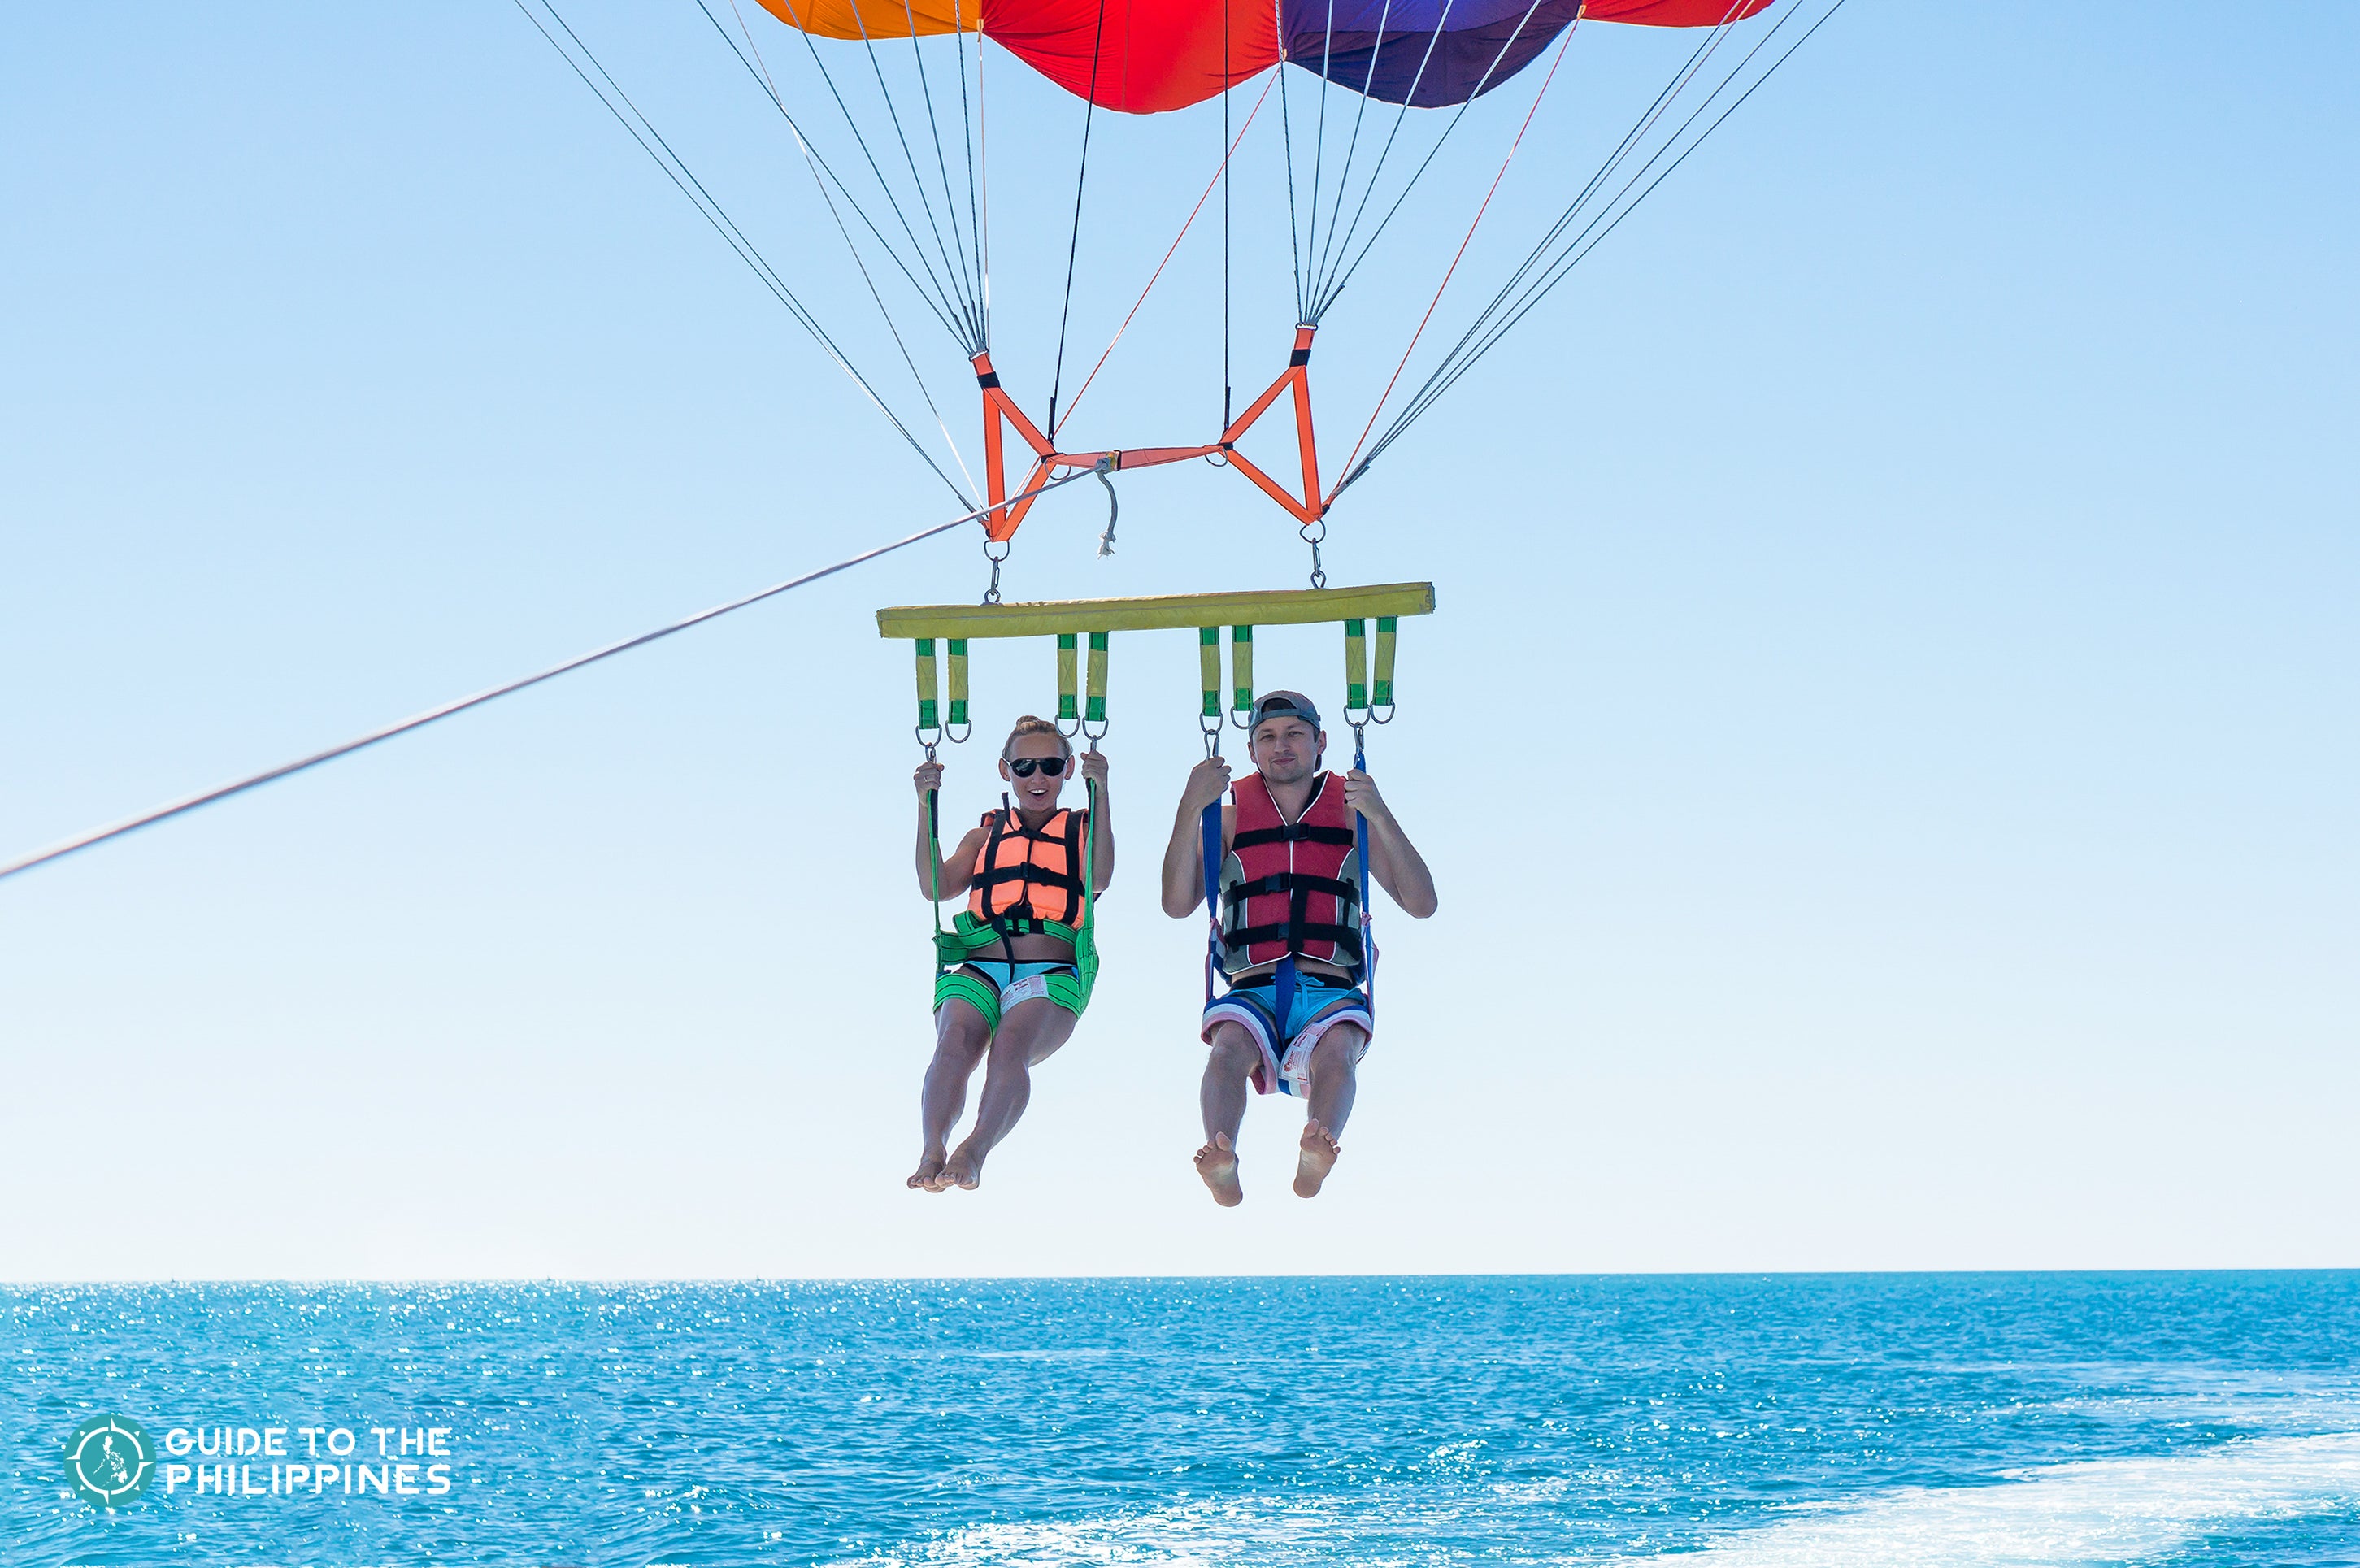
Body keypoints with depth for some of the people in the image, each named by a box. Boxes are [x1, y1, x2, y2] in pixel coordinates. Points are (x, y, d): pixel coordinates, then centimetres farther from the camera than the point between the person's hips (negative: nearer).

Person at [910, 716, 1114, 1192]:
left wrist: (1100, 793, -5)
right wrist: (926, 805, 5)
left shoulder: (1082, 828, 24)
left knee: (1011, 1044, -35)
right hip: (979, 970, 2)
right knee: (956, 1042, -33)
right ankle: (932, 1150, -47)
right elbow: (936, 886, 12)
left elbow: (1100, 878, 1)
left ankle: (975, 1150, -49)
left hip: (1051, 974, -1)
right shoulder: (986, 833, 29)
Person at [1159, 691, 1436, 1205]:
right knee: (1230, 1043, -34)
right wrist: (1191, 809, -6)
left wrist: (1379, 816, -6)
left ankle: (1315, 1160, -60)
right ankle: (1223, 1167, -56)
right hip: (1253, 993, 0)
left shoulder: (1351, 814, 17)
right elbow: (1177, 904, 4)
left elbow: (1421, 903, 6)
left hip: (1333, 994, 0)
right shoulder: (1229, 818, 18)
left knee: (1338, 1045, -35)